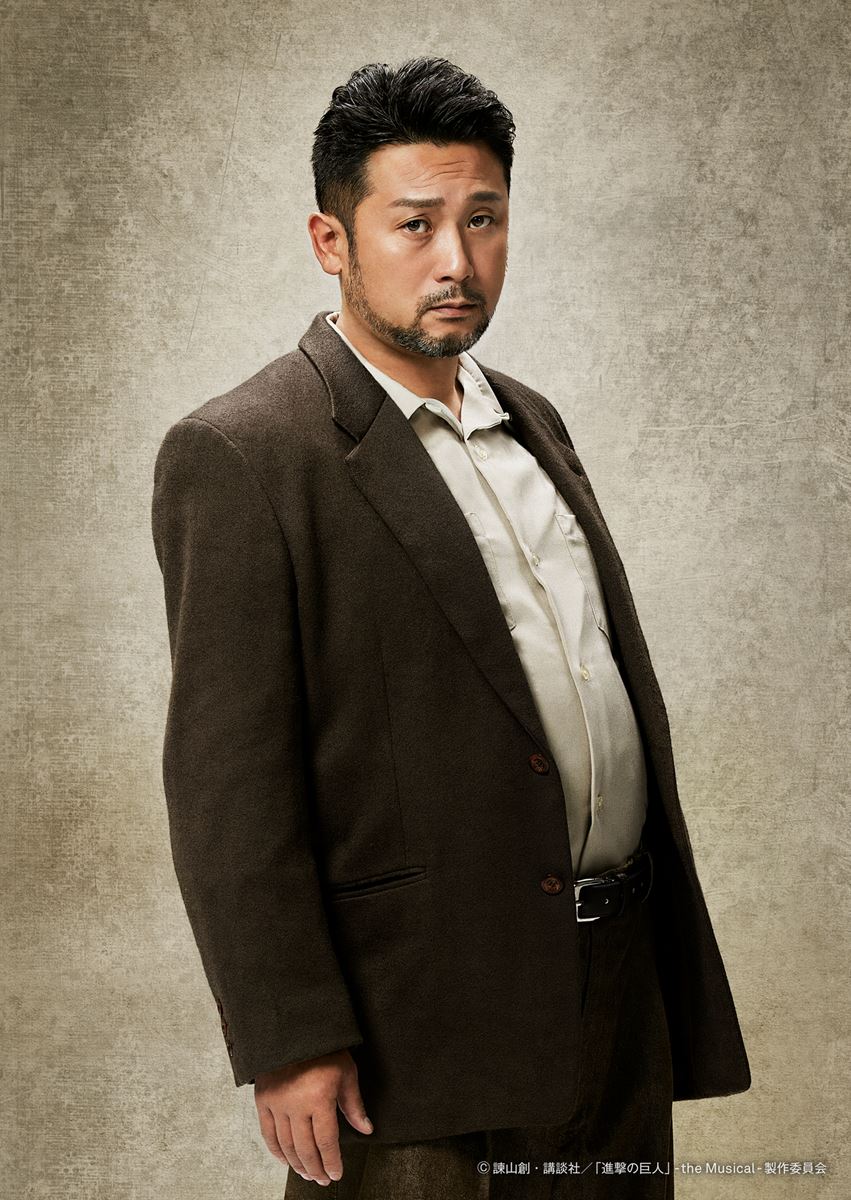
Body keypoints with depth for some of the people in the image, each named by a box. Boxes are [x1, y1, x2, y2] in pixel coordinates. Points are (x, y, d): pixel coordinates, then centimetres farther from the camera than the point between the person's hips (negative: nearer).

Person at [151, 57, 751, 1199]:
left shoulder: (533, 422, 13)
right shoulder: (237, 456, -11)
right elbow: (227, 783, -15)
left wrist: (663, 944, 18)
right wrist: (291, 1046, -17)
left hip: (620, 1002, 7)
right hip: (421, 1025, -7)